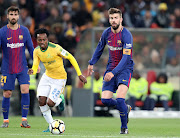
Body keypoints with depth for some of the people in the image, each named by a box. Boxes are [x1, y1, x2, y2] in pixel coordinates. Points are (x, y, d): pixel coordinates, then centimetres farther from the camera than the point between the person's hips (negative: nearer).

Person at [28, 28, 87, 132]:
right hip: (47, 76, 5)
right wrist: (32, 71, -33)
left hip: (60, 79, -5)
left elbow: (71, 58, -15)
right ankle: (52, 126, 11)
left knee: (50, 103, -14)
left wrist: (79, 74, -15)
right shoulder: (37, 51, -8)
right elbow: (35, 66, -6)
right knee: (41, 101, -7)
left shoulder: (55, 48, -25)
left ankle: (60, 99, 23)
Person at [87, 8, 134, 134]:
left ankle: (124, 127, -2)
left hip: (125, 68, -6)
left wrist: (113, 73, -30)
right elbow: (100, 48, 21)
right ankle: (125, 108, 24)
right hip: (111, 67, 6)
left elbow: (126, 57, -24)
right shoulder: (107, 33, 2)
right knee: (105, 99, -6)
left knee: (120, 99, -22)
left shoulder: (126, 35, -17)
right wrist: (92, 63, 26)